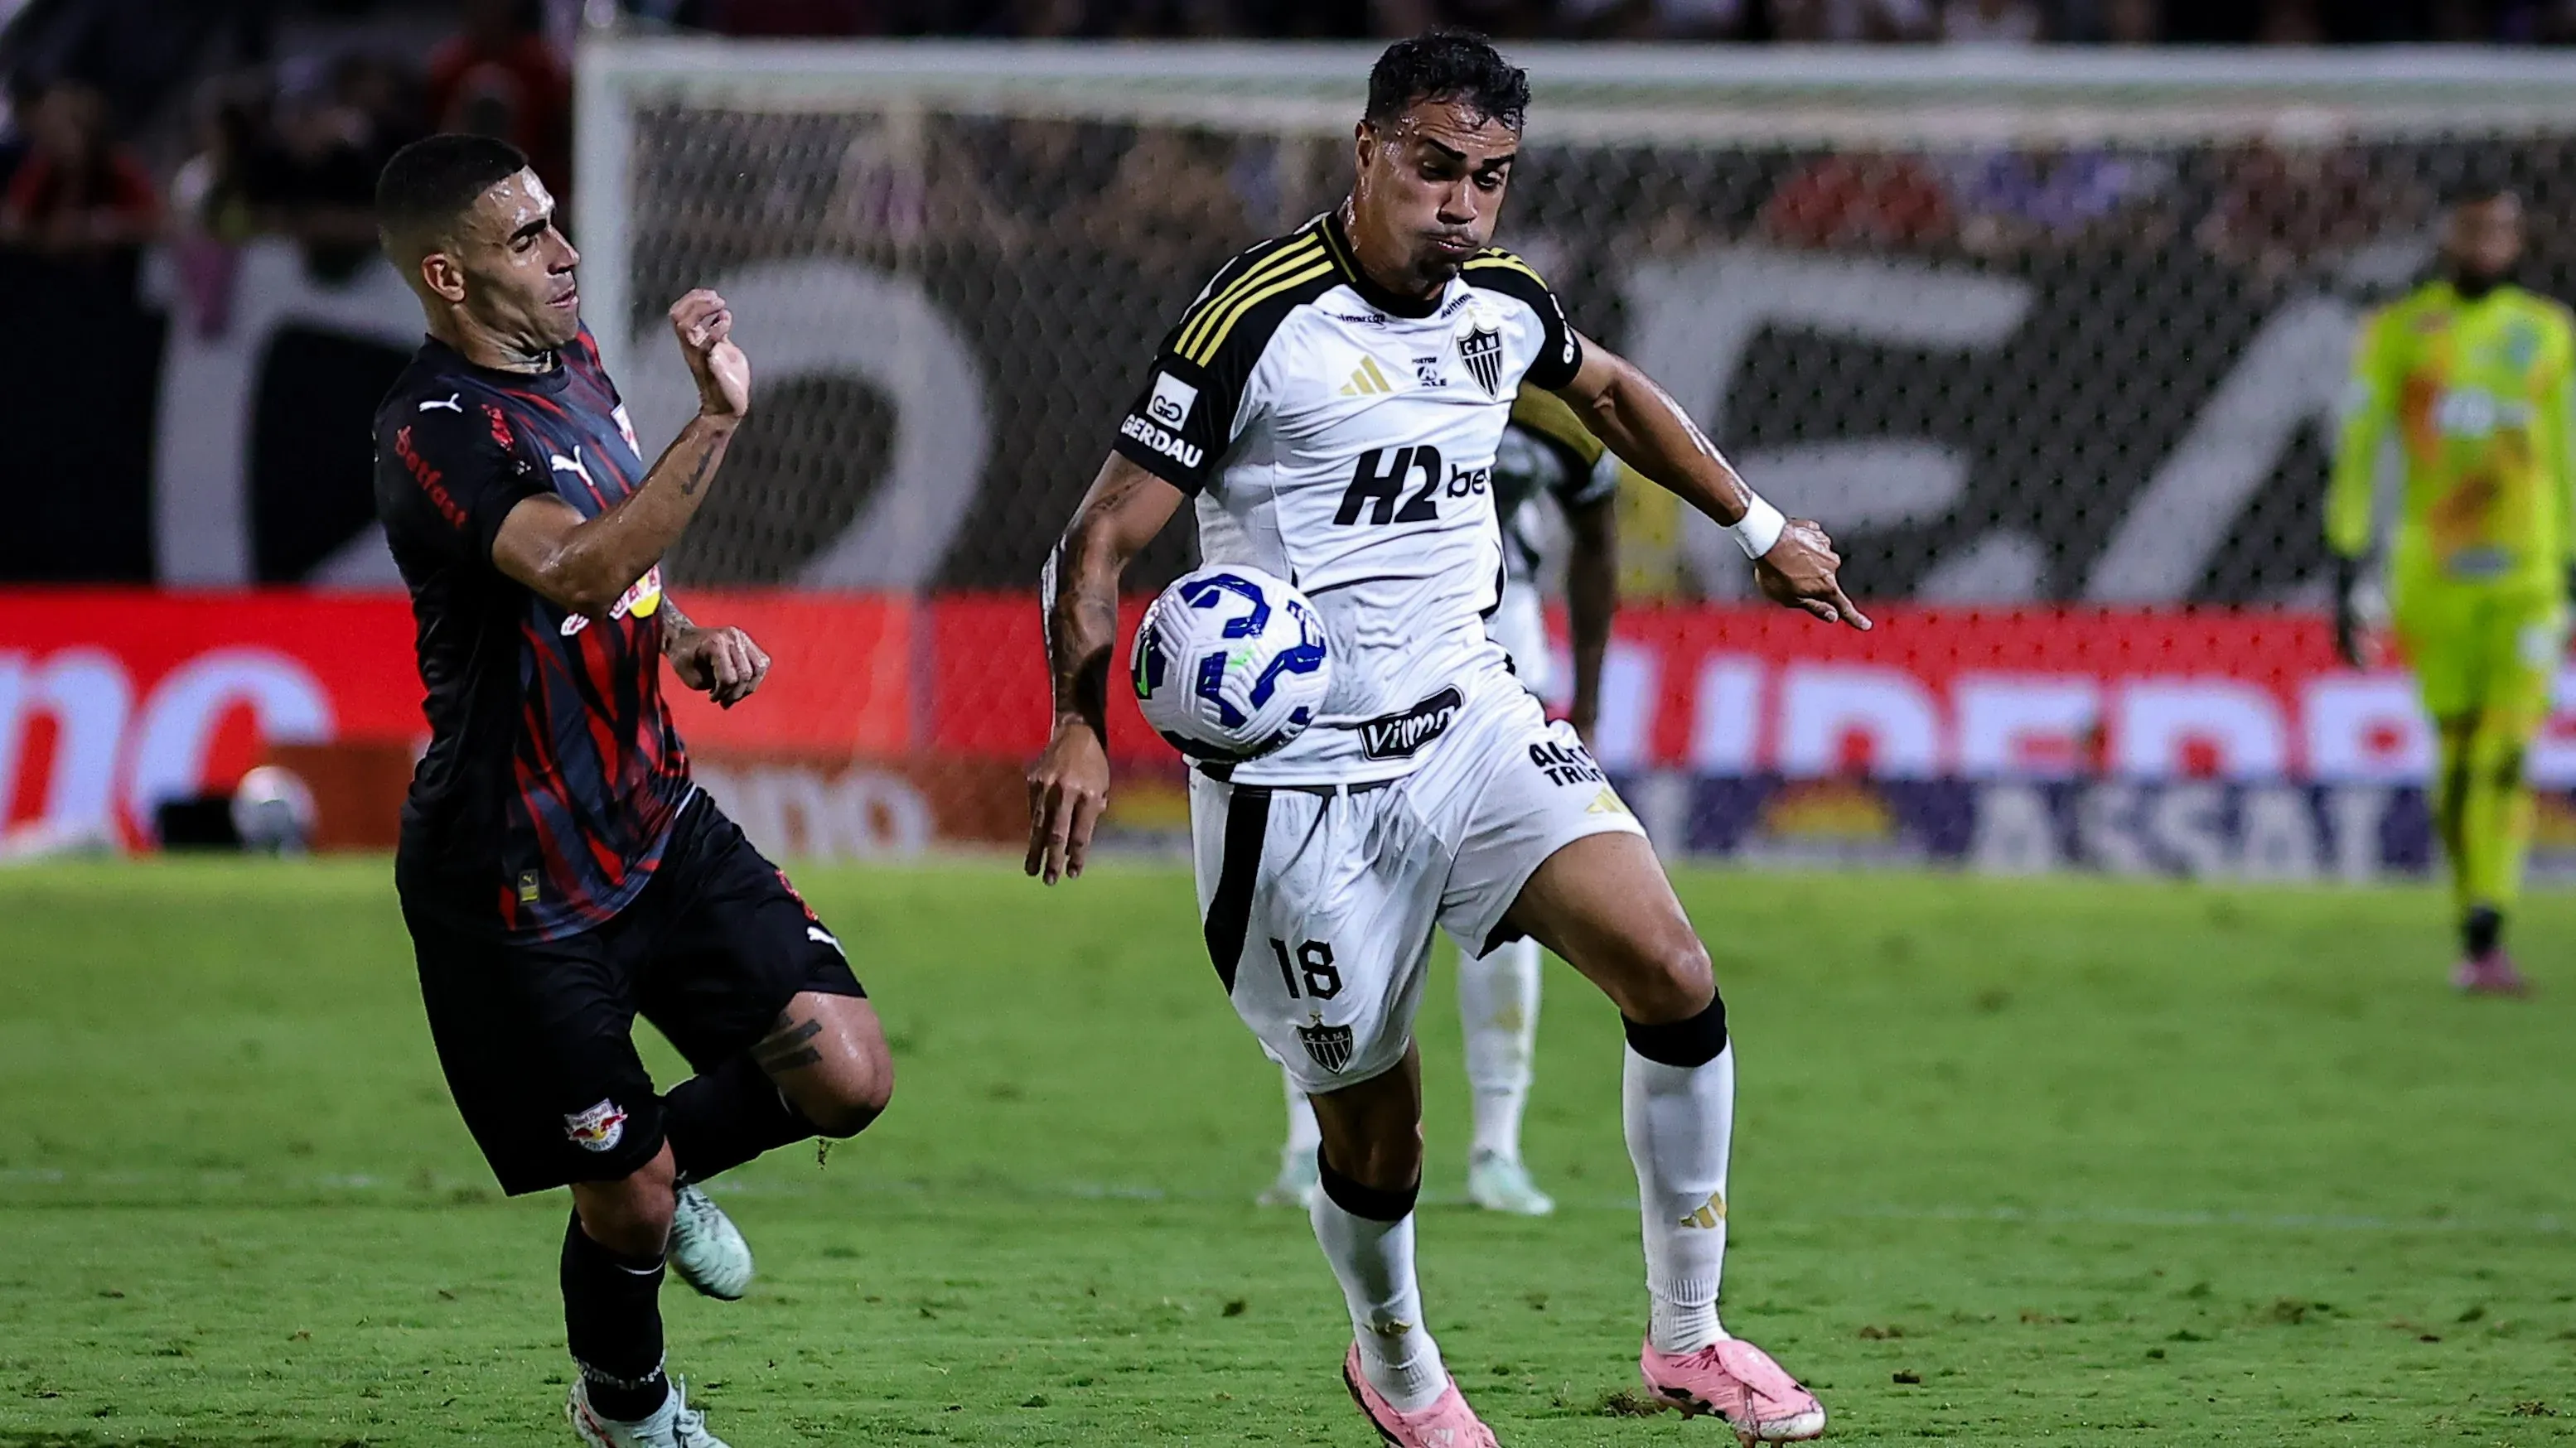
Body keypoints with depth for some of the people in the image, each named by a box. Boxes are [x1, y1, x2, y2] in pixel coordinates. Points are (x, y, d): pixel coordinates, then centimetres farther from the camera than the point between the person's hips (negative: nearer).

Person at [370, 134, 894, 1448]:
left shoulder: (570, 359, 7)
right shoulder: (434, 434, -22)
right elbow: (579, 570, -39)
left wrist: (686, 637, 5)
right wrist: (716, 419, -45)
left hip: (657, 821, 8)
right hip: (520, 883, -8)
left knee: (846, 1075, -6)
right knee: (625, 1203, 2)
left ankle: (666, 1162, 25)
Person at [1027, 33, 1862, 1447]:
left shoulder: (1503, 302, 3)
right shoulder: (1259, 320, -16)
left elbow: (1607, 389, 28)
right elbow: (1099, 543, -14)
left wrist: (1759, 526, 32)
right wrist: (1081, 730, -28)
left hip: (1469, 723, 5)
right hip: (1298, 782, -5)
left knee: (1674, 976, -13)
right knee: (1373, 1131, 2)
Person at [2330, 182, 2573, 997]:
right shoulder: (2396, 333, -1)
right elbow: (2356, 453, -2)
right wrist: (2344, 582, -8)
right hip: (2431, 577, -1)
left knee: (2508, 749, -15)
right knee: (2458, 752, 5)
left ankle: (2488, 938, -23)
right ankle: (2471, 937, 19)